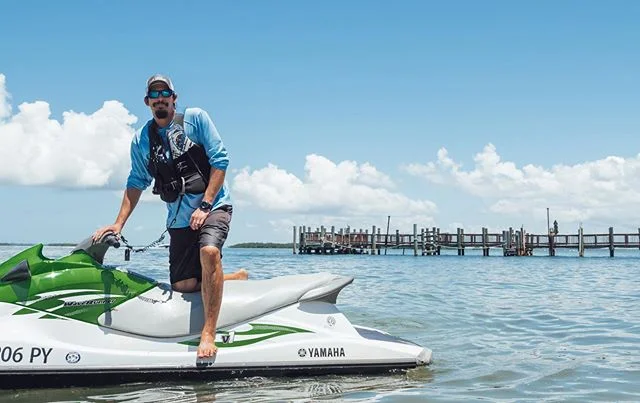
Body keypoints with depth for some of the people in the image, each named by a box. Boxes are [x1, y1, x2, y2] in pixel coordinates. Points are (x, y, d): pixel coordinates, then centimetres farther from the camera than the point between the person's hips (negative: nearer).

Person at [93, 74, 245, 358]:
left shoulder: (195, 118, -1)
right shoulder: (141, 140, 10)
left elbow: (219, 160, -5)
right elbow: (136, 184, 15)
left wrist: (205, 206, -12)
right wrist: (119, 223, 4)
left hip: (213, 205, -4)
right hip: (179, 218, 5)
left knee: (209, 250, -34)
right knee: (183, 286, -3)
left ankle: (209, 332, -29)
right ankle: (235, 278, 25)